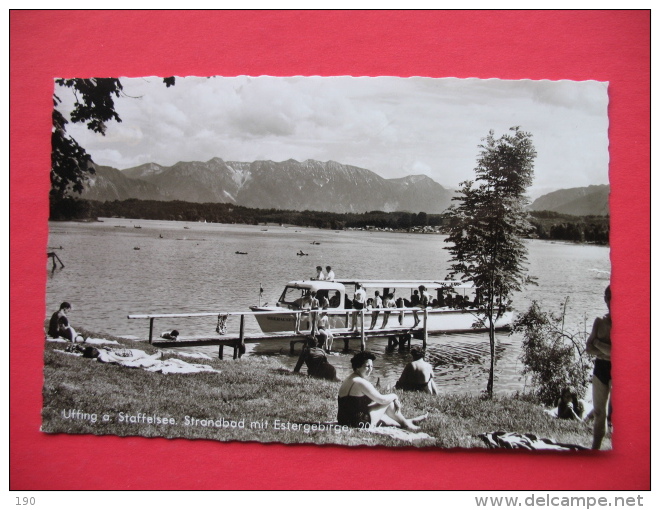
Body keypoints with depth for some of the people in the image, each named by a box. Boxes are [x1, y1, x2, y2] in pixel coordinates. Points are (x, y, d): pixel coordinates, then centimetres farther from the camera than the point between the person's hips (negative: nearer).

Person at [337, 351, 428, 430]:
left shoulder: (349, 379, 11)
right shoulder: (361, 382, -19)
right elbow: (382, 399, -15)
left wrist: (393, 399, 12)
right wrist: (394, 396, 4)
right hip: (359, 423, -9)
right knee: (388, 401, 3)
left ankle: (404, 422, 35)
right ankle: (405, 423, 22)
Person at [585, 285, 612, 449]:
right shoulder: (600, 322, 6)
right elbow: (589, 348, 2)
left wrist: (598, 343, -7)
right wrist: (606, 354, -13)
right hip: (600, 369, 5)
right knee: (599, 412, 13)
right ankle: (595, 447, 23)